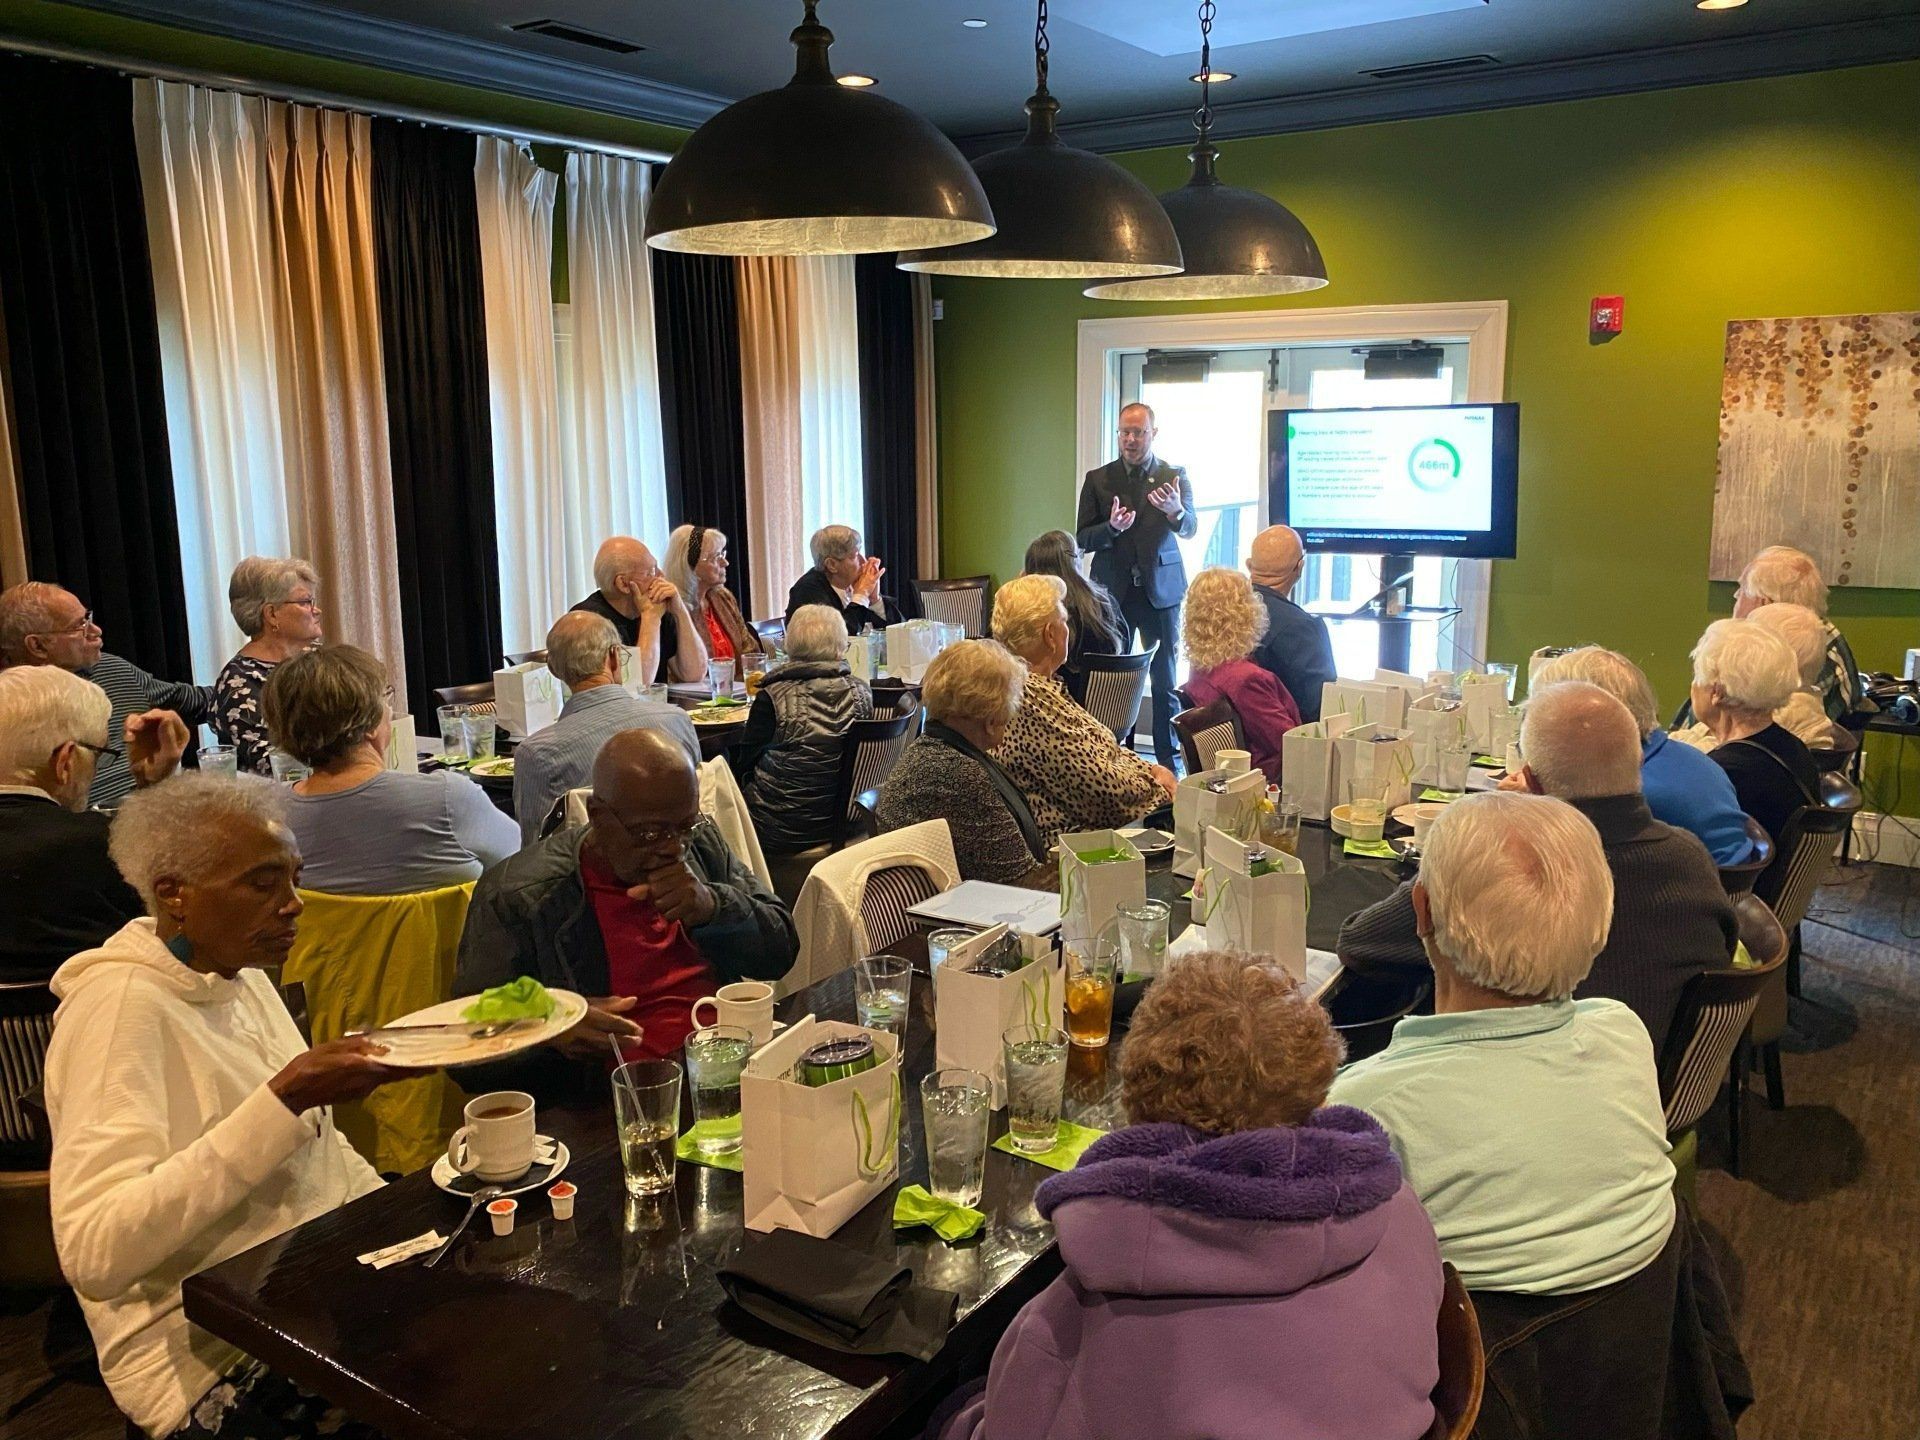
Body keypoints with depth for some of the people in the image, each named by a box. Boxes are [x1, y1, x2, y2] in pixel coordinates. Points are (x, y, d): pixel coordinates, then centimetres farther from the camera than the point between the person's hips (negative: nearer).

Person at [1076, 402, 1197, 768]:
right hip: (1113, 590, 1)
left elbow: (1190, 529, -10)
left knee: (1165, 680, 2)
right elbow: (1083, 539, 1)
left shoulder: (1175, 476, 2)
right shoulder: (1097, 479, 4)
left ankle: (1168, 760, 10)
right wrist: (1111, 528, -20)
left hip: (1161, 589, -1)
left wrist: (1176, 510, -33)